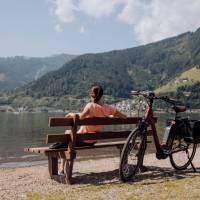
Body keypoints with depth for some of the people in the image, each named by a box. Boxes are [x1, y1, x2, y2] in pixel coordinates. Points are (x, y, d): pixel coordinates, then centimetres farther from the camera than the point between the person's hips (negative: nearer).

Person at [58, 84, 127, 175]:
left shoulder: (91, 105, -22)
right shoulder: (107, 108, -8)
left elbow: (81, 116, -40)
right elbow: (124, 117, -5)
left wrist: (71, 114, -21)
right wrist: (111, 116, 10)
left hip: (82, 140, -6)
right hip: (93, 141, 6)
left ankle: (61, 168, 23)